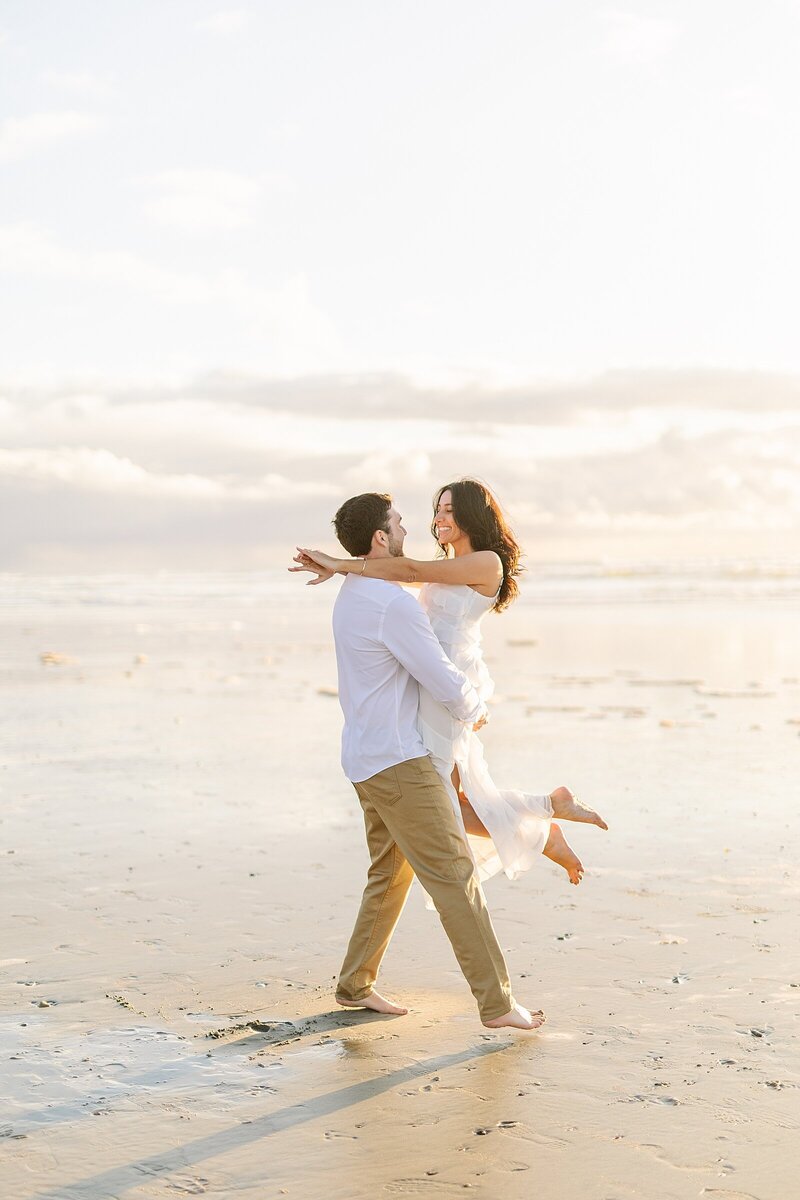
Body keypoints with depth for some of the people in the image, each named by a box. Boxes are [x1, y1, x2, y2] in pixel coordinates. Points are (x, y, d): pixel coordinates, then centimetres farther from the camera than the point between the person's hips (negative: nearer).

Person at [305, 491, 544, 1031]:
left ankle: (355, 984, 27)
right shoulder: (393, 604, -20)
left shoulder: (351, 596, 13)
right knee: (455, 875, -7)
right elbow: (447, 684, -18)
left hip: (367, 758, 10)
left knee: (391, 873, 20)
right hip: (398, 762, -10)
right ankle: (497, 1002, -6)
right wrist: (477, 709, 4)